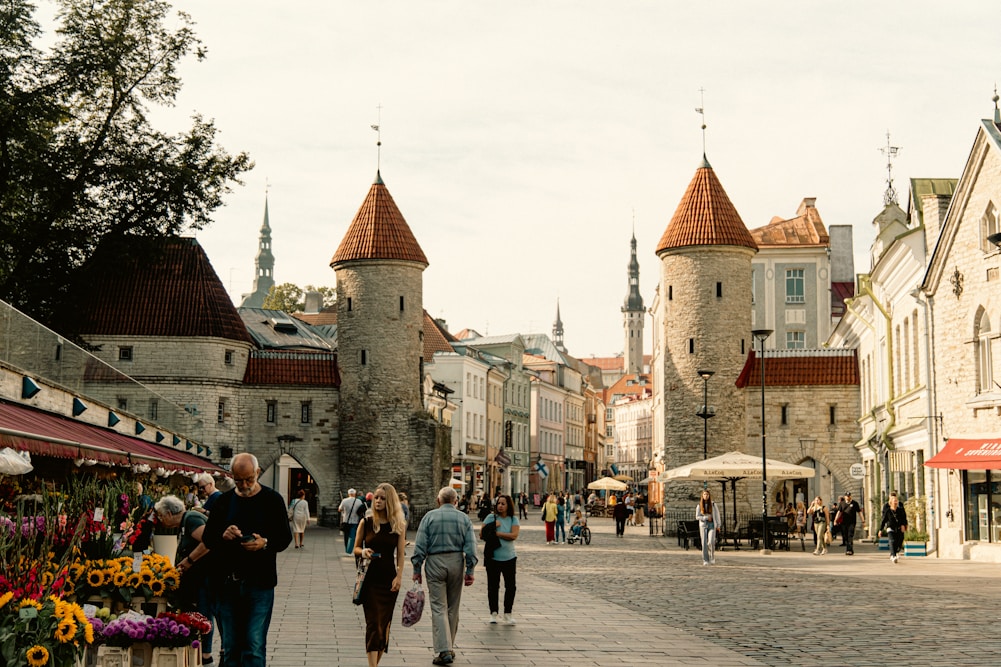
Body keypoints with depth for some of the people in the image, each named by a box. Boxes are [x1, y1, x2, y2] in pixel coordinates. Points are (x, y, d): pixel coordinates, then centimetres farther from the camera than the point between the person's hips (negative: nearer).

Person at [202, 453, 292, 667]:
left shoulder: (272, 500, 1)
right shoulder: (224, 501, 9)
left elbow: (285, 538, 2)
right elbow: (207, 537, 10)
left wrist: (265, 543, -18)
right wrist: (223, 536, -12)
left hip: (260, 584, -3)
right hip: (228, 583, 3)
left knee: (255, 647, -8)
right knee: (230, 647, 9)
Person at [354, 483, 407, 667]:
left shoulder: (398, 525, 2)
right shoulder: (366, 522, 1)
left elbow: (400, 553, 1)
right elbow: (356, 548, 7)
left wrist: (399, 576, -8)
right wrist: (363, 552, -15)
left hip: (389, 579, 1)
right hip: (370, 577, -1)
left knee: (384, 623, 6)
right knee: (373, 622, -9)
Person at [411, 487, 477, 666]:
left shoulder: (430, 517, 0)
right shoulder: (464, 518, 5)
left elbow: (420, 545, -5)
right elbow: (470, 547, -1)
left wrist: (417, 569, -1)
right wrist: (470, 571, 1)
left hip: (435, 563, -2)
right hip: (456, 563, 2)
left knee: (439, 608, -4)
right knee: (453, 609, 13)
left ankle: (444, 651, -13)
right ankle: (449, 648, 22)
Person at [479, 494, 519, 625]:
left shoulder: (513, 520, 2)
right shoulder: (491, 518, 1)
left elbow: (514, 535, -13)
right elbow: (481, 535, 0)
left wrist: (496, 533, -15)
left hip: (509, 557, 1)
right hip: (493, 557, -1)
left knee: (511, 586, 1)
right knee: (493, 586, 4)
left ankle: (508, 613, 12)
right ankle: (493, 613, 16)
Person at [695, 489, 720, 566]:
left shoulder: (713, 504, 2)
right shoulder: (699, 506, 1)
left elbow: (717, 514, 9)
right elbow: (697, 517, 1)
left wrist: (718, 525, 4)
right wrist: (706, 517, -12)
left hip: (712, 525, 0)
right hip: (703, 525, 1)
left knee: (711, 542, -15)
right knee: (704, 543, -3)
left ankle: (712, 558, 6)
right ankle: (705, 561, 3)